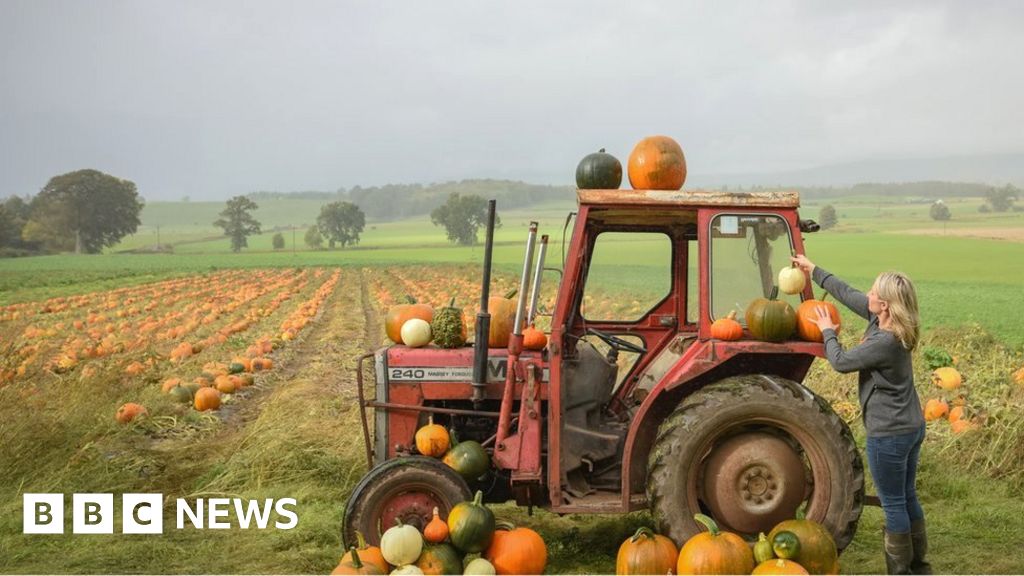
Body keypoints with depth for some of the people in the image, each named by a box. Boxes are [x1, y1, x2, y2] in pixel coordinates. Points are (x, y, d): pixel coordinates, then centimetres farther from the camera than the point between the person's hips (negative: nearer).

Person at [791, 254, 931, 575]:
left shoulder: (886, 342, -27)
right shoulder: (881, 320, 0)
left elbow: (840, 362, -17)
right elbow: (848, 294, 13)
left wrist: (828, 331, 1)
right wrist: (815, 271, 21)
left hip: (889, 434, -10)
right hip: (912, 427, 10)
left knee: (894, 505, 3)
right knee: (908, 498, 20)